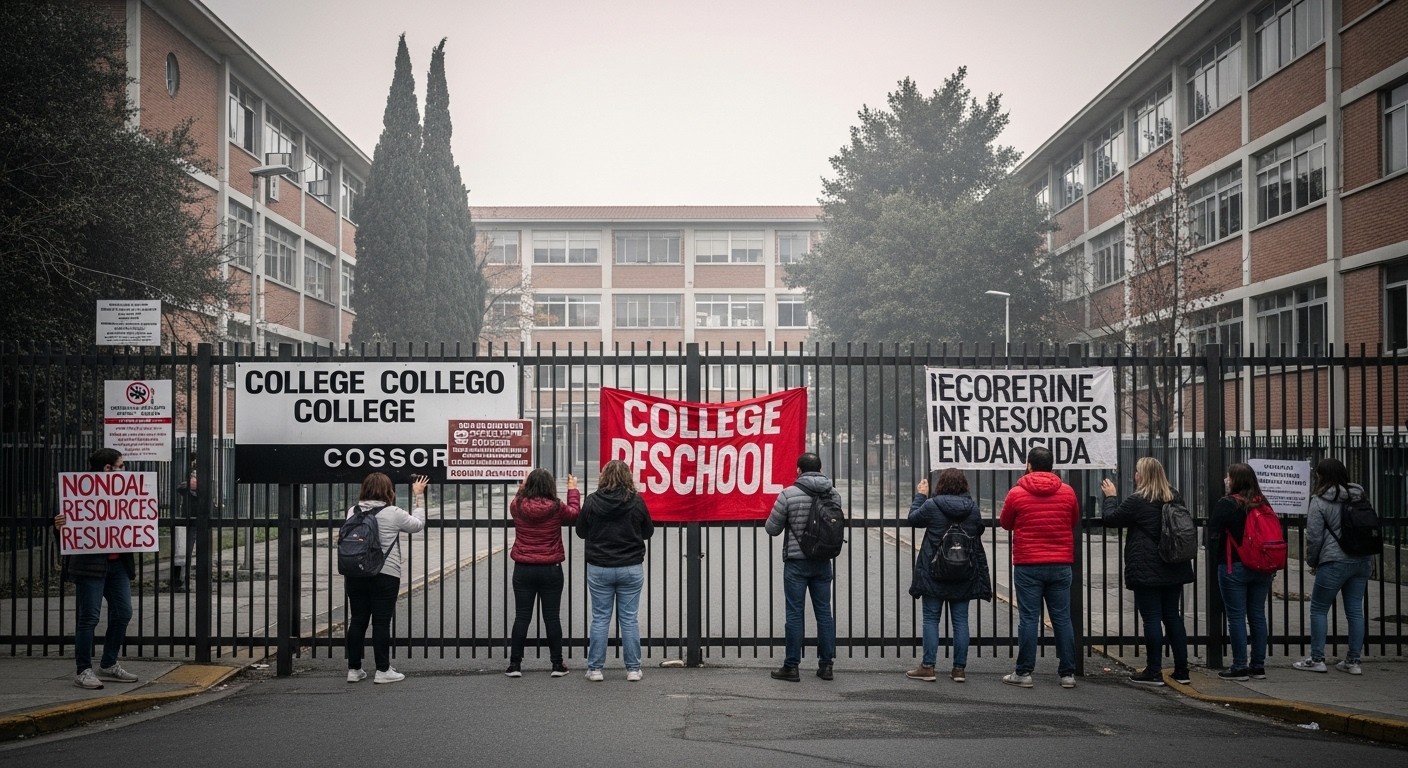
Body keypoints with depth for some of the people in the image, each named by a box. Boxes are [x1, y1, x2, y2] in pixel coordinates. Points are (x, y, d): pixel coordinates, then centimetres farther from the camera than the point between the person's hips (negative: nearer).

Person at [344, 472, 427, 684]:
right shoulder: (393, 513, -9)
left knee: (358, 620, 10)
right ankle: (382, 671, 5)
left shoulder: (353, 511, 3)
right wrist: (418, 496, 14)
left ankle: (354, 669, 14)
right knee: (381, 622, 1)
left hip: (355, 574, 4)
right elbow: (418, 524, 7)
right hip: (385, 575, -4)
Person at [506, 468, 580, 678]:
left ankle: (515, 664, 7)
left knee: (522, 616, 6)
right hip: (550, 570, -1)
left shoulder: (517, 507, -8)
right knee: (552, 617, 6)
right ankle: (557, 664, 11)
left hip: (523, 570, 1)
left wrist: (522, 489, 30)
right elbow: (575, 513, 9)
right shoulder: (556, 508, -12)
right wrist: (573, 490, 22)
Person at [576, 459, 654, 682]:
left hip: (599, 569, 0)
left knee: (599, 619, 8)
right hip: (631, 568, 0)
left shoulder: (592, 501, -7)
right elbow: (648, 531, 5)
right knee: (629, 619, 7)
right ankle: (633, 669, 11)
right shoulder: (636, 501, -7)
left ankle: (595, 669, 11)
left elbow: (581, 532, 4)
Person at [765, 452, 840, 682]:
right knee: (824, 612, 10)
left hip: (796, 561, -4)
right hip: (823, 562, 4)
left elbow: (772, 529, -5)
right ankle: (826, 665, 14)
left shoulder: (789, 494, -11)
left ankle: (791, 667, 5)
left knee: (795, 614, 1)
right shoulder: (833, 495, 1)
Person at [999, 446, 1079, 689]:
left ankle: (1024, 673, 4)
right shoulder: (1067, 492, 2)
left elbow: (1005, 523, 8)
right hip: (1060, 565, 2)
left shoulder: (1017, 493, -6)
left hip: (1027, 566, -2)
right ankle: (1067, 673, 9)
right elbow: (1075, 521, 17)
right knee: (1062, 618, 7)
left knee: (1028, 619, 1)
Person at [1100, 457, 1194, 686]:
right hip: (1173, 569, 7)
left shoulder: (1137, 501, -14)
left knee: (1152, 618, -3)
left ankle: (1154, 672, 0)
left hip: (1146, 571, -6)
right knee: (1173, 616, 12)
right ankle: (1182, 670, 14)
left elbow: (1110, 518, -5)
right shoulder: (1175, 498, 8)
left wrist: (1110, 496, 9)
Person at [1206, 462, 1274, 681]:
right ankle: (1259, 666, 15)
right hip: (1261, 568, 6)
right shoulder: (1263, 504, 7)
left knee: (1236, 617, -1)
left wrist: (1214, 556, 3)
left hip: (1234, 568, -6)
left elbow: (1213, 534, -12)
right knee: (1258, 616, 11)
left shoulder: (1226, 505, -11)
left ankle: (1240, 667, 1)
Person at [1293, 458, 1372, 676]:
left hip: (1335, 562, -6)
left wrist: (1312, 561, 8)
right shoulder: (1359, 498, 10)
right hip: (1362, 560, 6)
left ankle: (1317, 659, 4)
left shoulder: (1320, 501, -8)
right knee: (1355, 610, 9)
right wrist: (1369, 561, 20)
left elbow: (1314, 536, -7)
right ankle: (1353, 661, 11)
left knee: (1318, 609, 4)